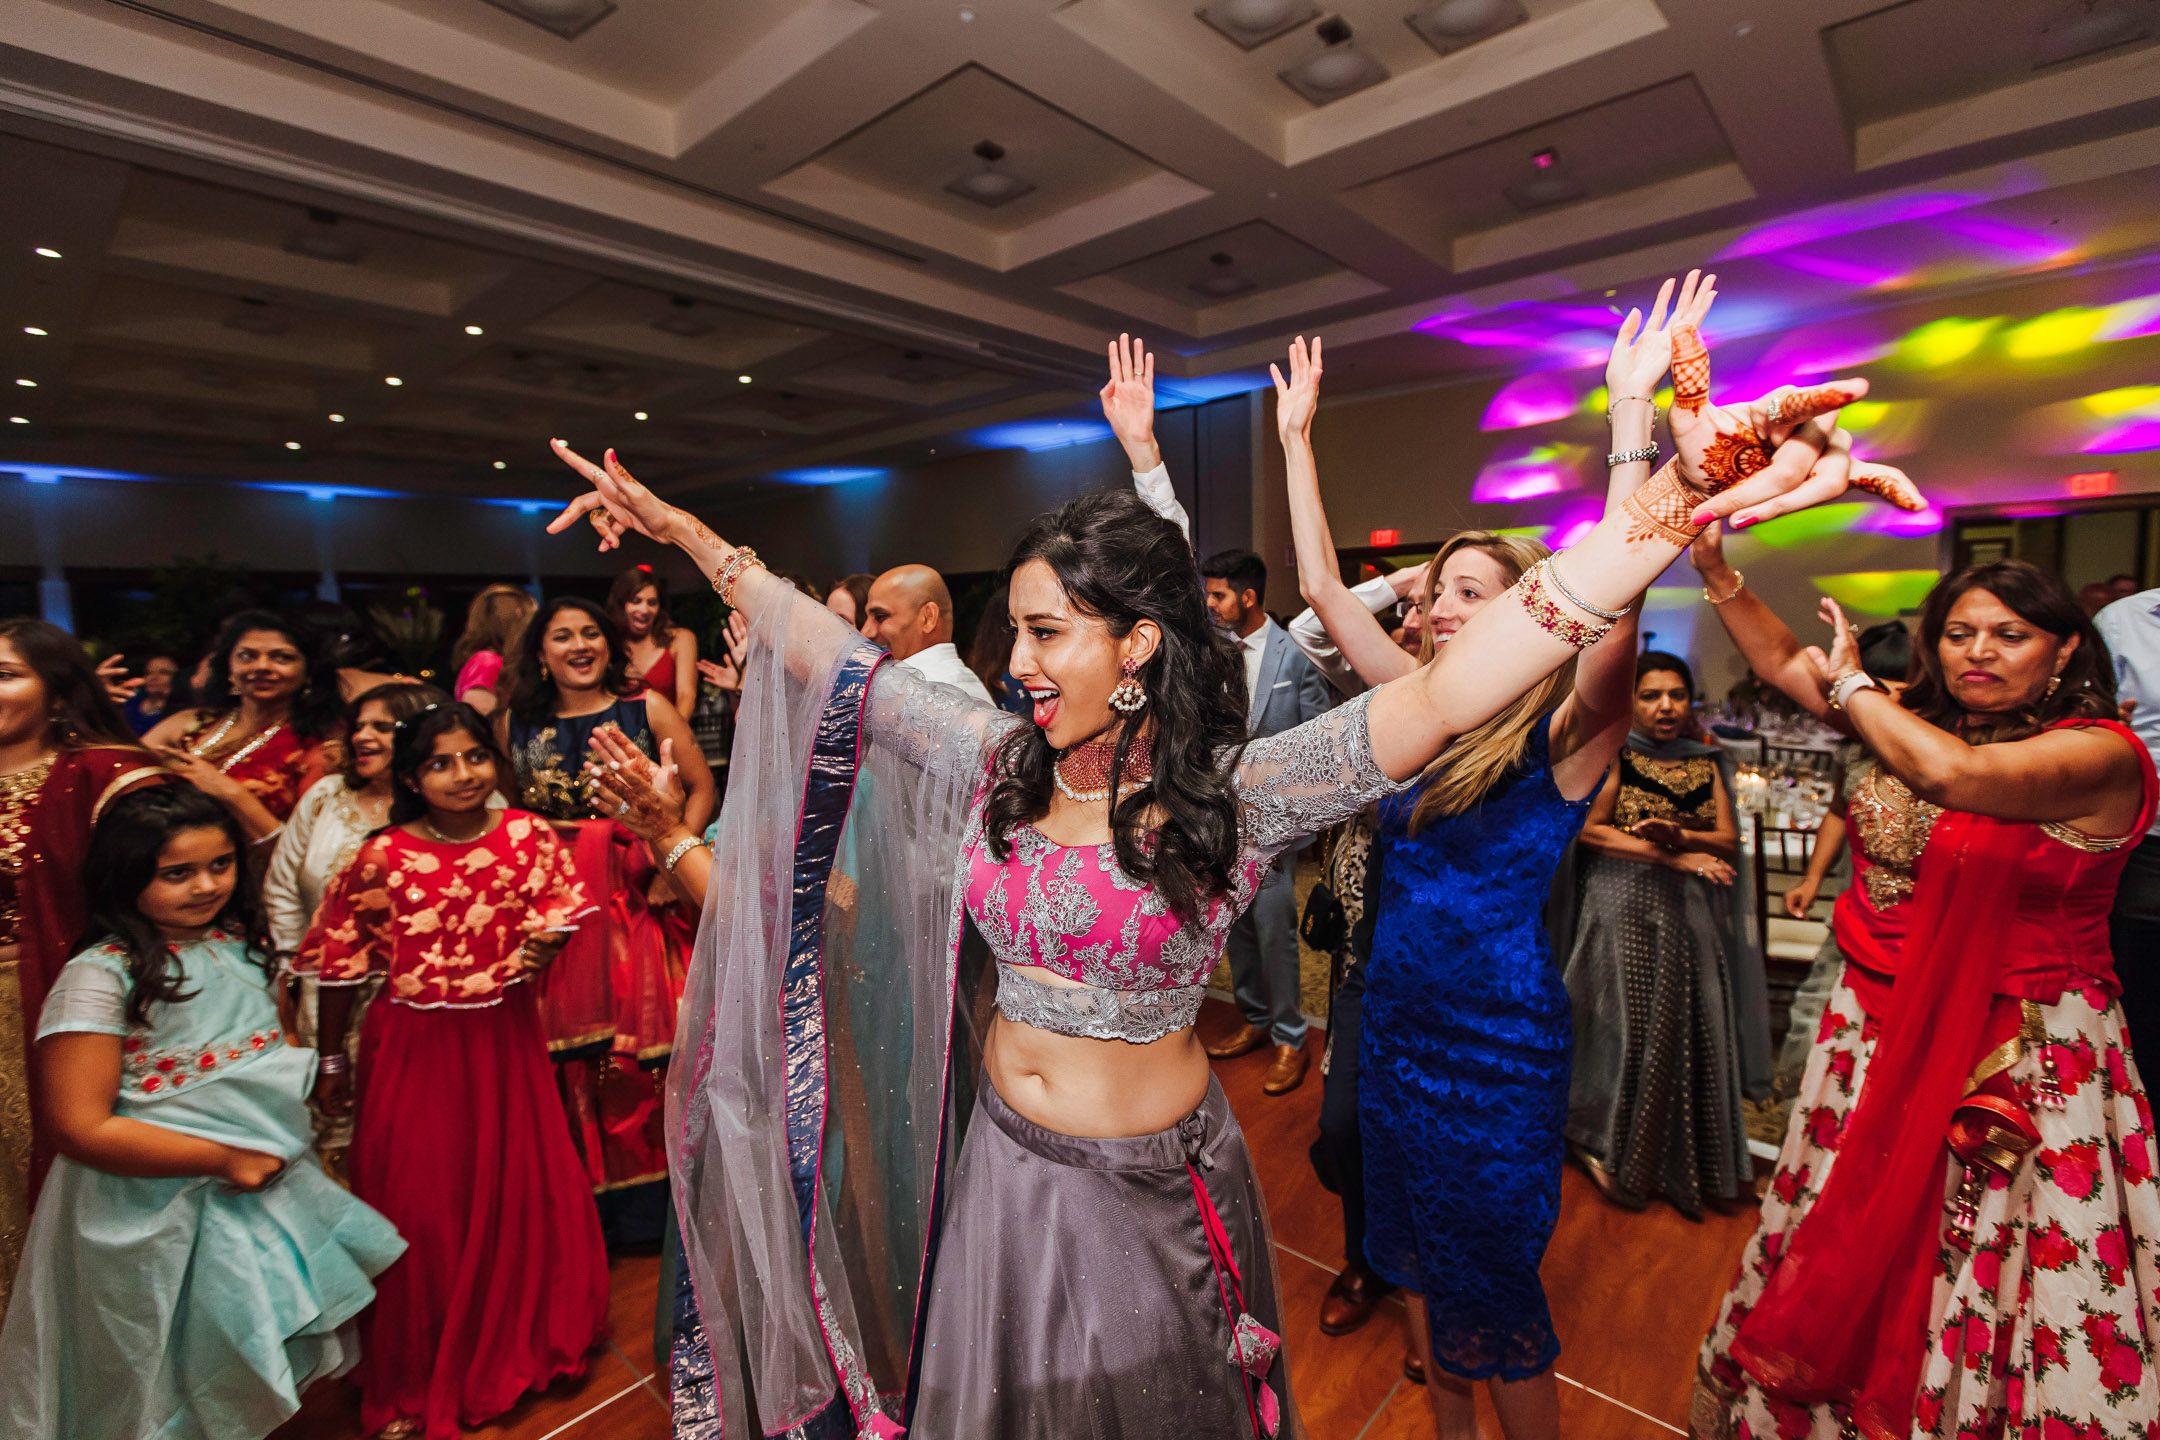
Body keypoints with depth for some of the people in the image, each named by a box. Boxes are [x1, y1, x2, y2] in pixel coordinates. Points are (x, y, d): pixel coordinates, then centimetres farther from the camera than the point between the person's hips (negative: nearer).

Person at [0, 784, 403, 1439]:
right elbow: (81, 1129, -19)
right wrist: (224, 1158, -17)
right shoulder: (100, 977, -19)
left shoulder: (239, 942, 0)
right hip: (158, 1209, -6)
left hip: (266, 1185, 6)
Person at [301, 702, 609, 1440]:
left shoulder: (529, 835, -9)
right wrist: (331, 1062, 5)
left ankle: (517, 1343, 41)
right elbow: (339, 963, -2)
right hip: (414, 1046, -2)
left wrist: (541, 947, -21)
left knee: (520, 1185, 14)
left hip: (505, 1039, 2)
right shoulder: (383, 856, -13)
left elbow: (555, 913, 2)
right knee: (419, 1204, 9)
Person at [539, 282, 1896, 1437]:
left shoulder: (1234, 792, -22)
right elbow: (826, 655, -3)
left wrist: (1673, 498, -42)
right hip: (1002, 1160, 4)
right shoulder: (993, 759, -10)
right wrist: (684, 531, 2)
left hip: (1149, 1184, -3)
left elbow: (1446, 694, -33)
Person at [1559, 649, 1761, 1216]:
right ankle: (1604, 1146, 14)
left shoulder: (1706, 763, 11)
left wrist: (1680, 834, -15)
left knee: (1691, 1030, 3)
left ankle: (1682, 1161, 19)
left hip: (1690, 913, 4)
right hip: (1624, 908, -4)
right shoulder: (1614, 755, -2)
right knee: (1627, 1025, -4)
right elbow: (1589, 829, -11)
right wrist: (1671, 857, -13)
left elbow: (1729, 842, 6)